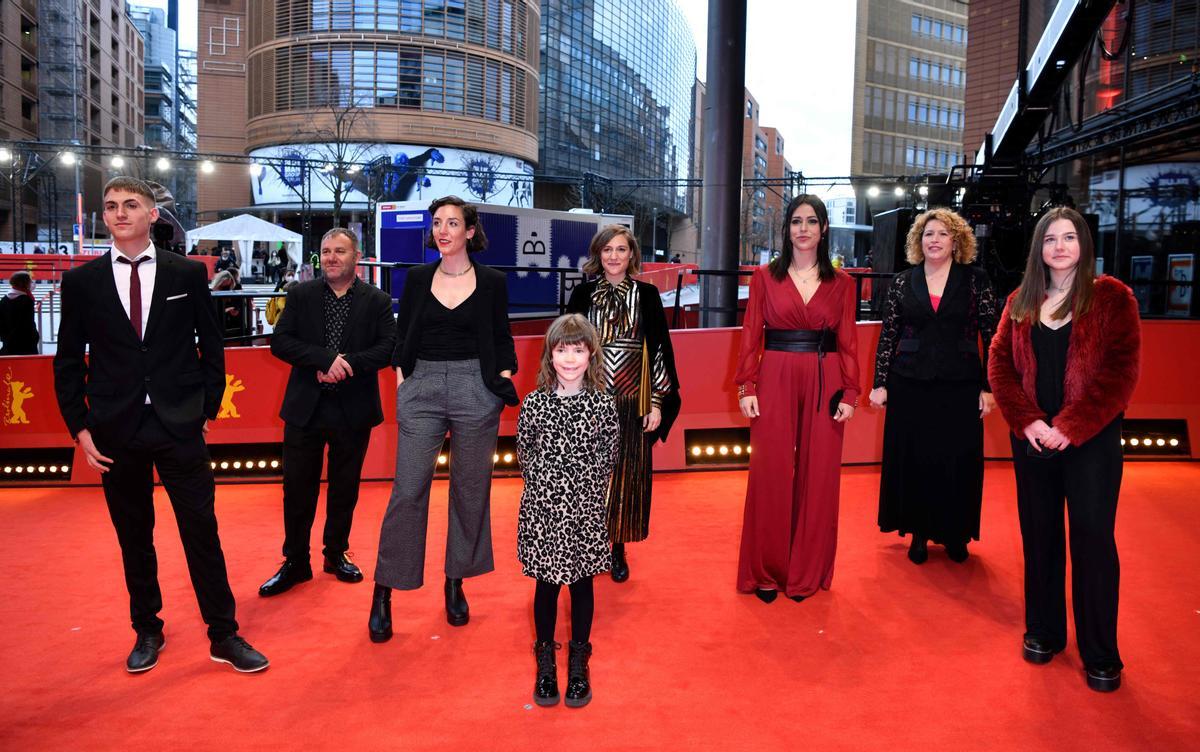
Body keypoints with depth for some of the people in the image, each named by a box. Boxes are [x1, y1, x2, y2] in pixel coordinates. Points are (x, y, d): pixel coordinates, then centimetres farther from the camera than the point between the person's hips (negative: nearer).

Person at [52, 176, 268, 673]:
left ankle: (224, 635, 12)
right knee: (134, 537, 12)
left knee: (202, 531, 1)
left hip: (180, 426, -1)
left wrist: (208, 409, 2)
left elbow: (211, 347, 6)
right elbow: (68, 361, 7)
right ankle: (147, 631, 29)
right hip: (116, 431, 2)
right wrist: (79, 428, 1)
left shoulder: (188, 274, 2)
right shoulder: (81, 281, 4)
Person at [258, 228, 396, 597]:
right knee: (297, 487, 5)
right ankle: (295, 562, 19)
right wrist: (327, 358, -19)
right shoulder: (301, 295, 3)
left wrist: (347, 364, -20)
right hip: (306, 407, 1)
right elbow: (279, 341, -6)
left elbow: (389, 347, -8)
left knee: (345, 488, 12)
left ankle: (336, 554, 30)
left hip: (353, 410, 0)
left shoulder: (377, 301, 1)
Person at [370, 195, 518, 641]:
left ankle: (456, 583, 23)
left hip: (475, 391, 0)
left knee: (470, 490, 7)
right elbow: (401, 337, 13)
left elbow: (502, 341, 9)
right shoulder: (417, 279, 8)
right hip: (422, 390, 1)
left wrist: (504, 380, -5)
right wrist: (401, 377, 0)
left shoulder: (491, 282, 4)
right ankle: (384, 592, 7)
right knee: (408, 491, -3)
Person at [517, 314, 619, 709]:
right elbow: (525, 453, 3)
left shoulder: (603, 404, -3)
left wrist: (583, 491, -6)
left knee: (582, 584, 11)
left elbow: (608, 456, 1)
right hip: (543, 510, 0)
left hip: (585, 511, 0)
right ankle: (545, 660, 28)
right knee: (546, 584, 10)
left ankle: (578, 661, 28)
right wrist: (545, 488, -5)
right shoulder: (534, 402, -3)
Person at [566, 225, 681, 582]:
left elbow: (661, 349, 2)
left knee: (628, 473, 6)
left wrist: (657, 403, -3)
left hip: (633, 401, 0)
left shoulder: (647, 294, 3)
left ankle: (618, 548, 20)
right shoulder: (582, 294, 4)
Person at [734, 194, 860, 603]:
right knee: (770, 476, 3)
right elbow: (751, 336, 1)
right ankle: (767, 571, 17)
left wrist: (850, 393, -3)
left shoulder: (841, 283, 7)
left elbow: (848, 342, 5)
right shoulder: (765, 277, 4)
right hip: (775, 381, -1)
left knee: (818, 477, 6)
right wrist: (746, 387, -7)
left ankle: (808, 572, 22)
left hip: (825, 385, 1)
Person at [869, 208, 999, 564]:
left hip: (960, 387, -1)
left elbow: (991, 336, 0)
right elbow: (887, 337, 5)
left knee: (958, 461, 6)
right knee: (912, 459, 6)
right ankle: (919, 532, 22)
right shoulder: (902, 283, 4)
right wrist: (880, 384, 1)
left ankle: (955, 534, 23)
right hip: (911, 386, 1)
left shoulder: (975, 280, 1)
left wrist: (989, 387, -5)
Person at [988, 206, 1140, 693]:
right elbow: (1000, 363, 3)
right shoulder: (1021, 303, 8)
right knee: (1039, 537, 11)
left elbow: (1121, 372, -9)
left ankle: (1100, 655, 13)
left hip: (1091, 440, -3)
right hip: (1032, 439, 4)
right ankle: (1044, 632, 27)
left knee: (1093, 540, -1)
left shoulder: (1111, 298, -3)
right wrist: (1027, 420, -10)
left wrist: (1069, 427, -15)